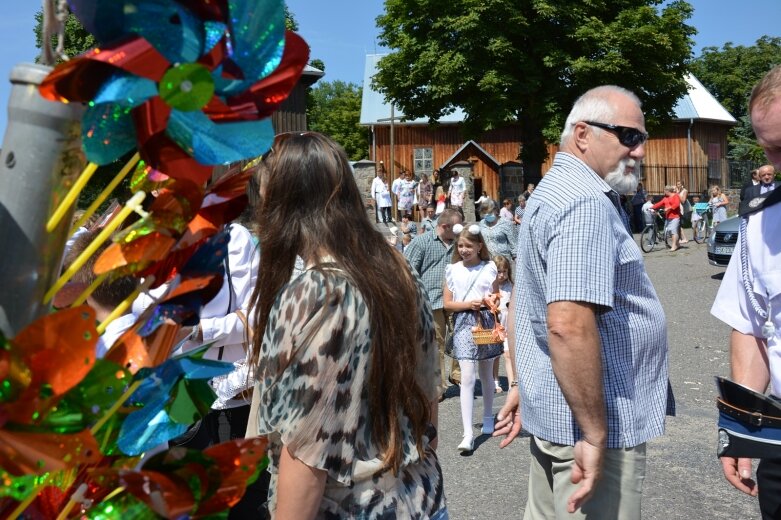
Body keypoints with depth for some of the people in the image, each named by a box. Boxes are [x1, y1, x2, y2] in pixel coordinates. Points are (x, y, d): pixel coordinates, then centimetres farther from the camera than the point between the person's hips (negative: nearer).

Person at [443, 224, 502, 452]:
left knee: (486, 374, 14)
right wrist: (469, 304, -14)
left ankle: (488, 418, 36)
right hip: (464, 324, -1)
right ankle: (468, 433, -11)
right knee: (467, 377, -10)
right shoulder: (453, 270, 2)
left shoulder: (489, 268, 2)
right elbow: (447, 303, 1)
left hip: (486, 321, 1)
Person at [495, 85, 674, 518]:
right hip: (589, 419, -10)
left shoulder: (552, 194, 13)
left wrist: (524, 383, 22)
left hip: (552, 411, 10)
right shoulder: (587, 205, -20)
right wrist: (595, 436, -25)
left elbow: (521, 303, 18)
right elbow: (568, 325, -31)